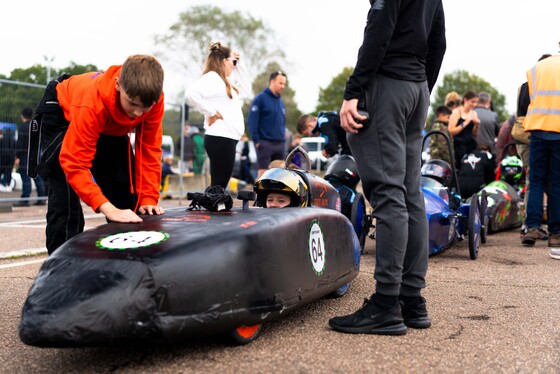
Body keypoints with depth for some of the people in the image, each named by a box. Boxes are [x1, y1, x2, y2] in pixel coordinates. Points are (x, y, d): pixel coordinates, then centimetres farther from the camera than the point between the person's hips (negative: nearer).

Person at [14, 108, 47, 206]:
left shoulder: (22, 127, -10)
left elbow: (20, 143, -15)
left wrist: (17, 157, -14)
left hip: (25, 156, -7)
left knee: (25, 178, -7)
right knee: (38, 177, 10)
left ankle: (25, 200, -7)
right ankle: (42, 198, 10)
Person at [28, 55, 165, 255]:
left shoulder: (152, 98, -31)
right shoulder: (92, 102, -44)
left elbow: (150, 151, -22)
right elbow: (74, 164, -44)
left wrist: (148, 199, -29)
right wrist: (108, 208, -53)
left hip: (111, 127, 5)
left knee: (124, 196, 1)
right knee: (65, 199, -18)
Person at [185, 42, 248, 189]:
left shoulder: (222, 80, 20)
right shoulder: (212, 77, -10)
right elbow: (191, 94, -27)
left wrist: (239, 62, 23)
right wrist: (212, 113, -17)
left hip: (227, 138, 10)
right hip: (221, 138, -10)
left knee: (220, 185, 11)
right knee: (218, 186, -8)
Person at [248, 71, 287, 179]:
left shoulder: (281, 102, 17)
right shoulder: (260, 98, -5)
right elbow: (252, 121, -11)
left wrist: (283, 137, 12)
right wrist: (256, 140, -15)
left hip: (280, 144, 7)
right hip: (265, 142, -7)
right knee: (263, 173, -10)